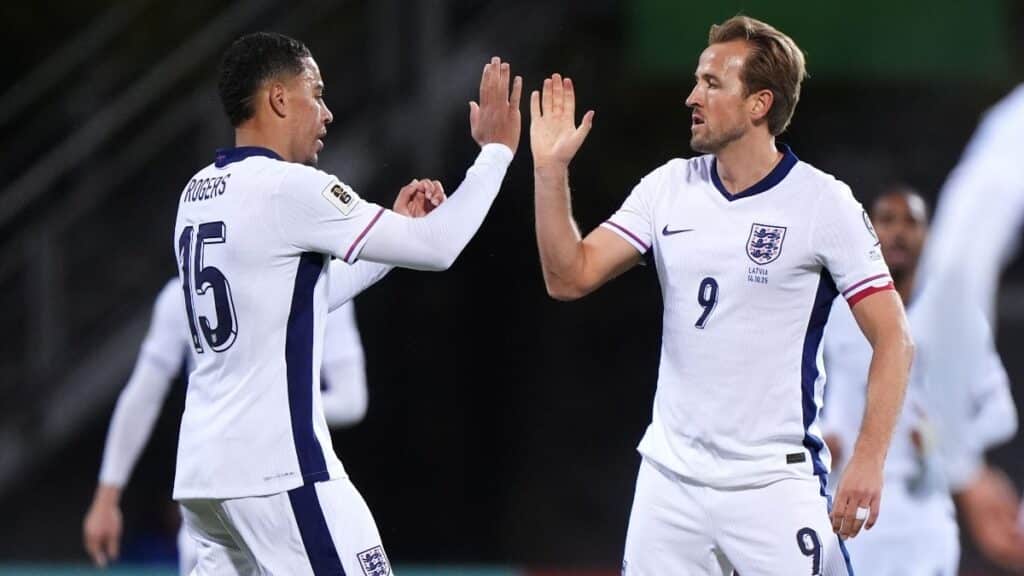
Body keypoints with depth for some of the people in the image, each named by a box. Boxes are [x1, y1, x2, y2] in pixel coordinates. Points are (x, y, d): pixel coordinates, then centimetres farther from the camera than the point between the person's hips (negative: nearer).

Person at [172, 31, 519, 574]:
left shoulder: (198, 193, 14)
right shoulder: (289, 187, -12)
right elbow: (436, 247, -9)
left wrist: (396, 224, 24)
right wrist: (496, 151, 3)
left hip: (202, 465, 9)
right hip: (277, 467, -9)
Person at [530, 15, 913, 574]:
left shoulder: (823, 202, -8)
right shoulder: (668, 188, 6)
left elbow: (893, 340, -7)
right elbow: (570, 277, 4)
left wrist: (868, 461, -16)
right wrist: (550, 170, -6)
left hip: (775, 483, -4)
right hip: (670, 479, 4)